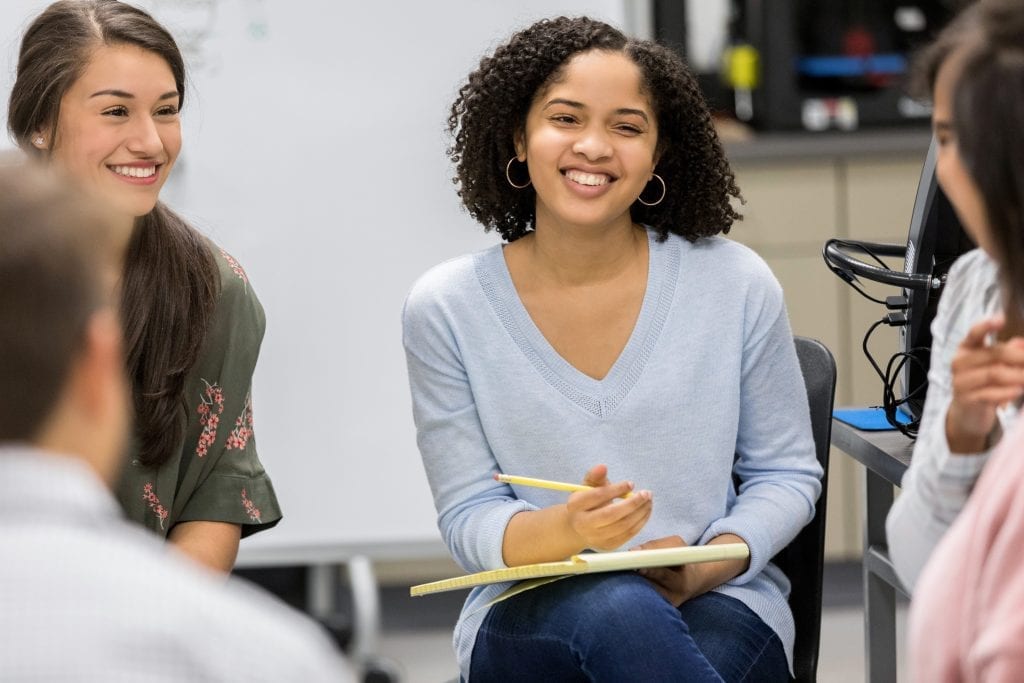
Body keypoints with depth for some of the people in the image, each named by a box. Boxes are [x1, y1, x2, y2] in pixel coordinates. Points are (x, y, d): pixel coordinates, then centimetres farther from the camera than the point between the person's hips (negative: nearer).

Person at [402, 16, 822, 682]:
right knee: (616, 610, -36)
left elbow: (786, 474, 7)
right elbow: (468, 520, -1)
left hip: (718, 604, 1)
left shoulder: (735, 284, -2)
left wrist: (706, 567, -13)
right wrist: (566, 530, -24)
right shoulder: (447, 309, -2)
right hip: (529, 620, 0)